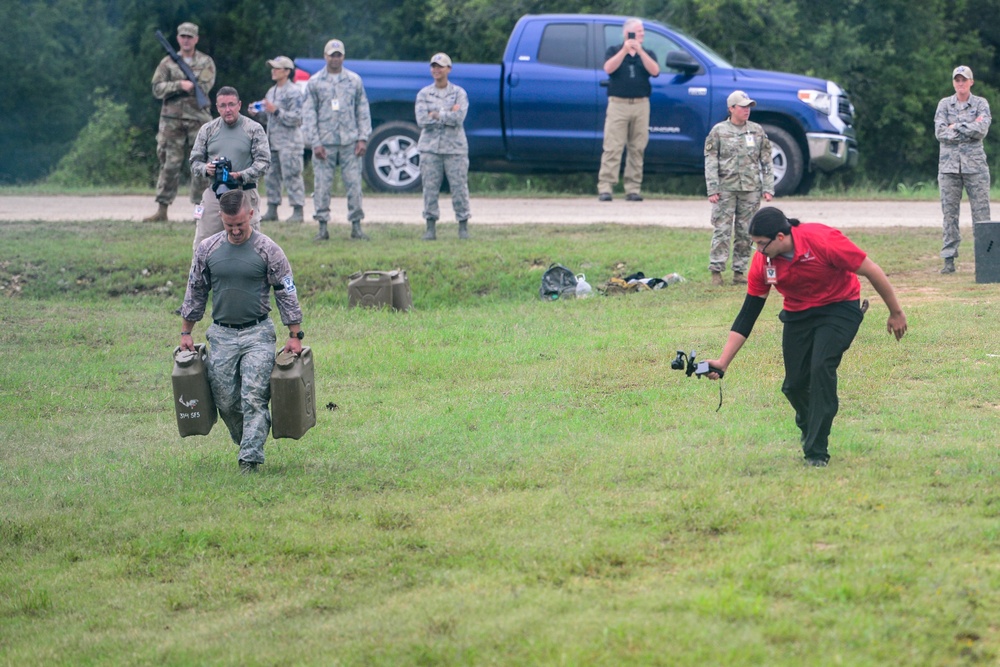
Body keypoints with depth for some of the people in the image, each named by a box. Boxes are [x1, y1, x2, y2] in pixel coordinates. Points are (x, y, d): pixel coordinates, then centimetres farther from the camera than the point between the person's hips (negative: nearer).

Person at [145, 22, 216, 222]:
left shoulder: (206, 62, 6)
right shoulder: (167, 63, 9)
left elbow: (204, 87, -8)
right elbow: (157, 89, -1)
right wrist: (179, 85, -17)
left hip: (198, 119, 0)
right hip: (172, 120, 1)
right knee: (170, 165, -1)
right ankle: (162, 209, 1)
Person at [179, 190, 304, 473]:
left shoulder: (268, 250, -4)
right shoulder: (208, 249, 4)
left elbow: (287, 294, 1)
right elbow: (195, 293, 14)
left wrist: (295, 336, -1)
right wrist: (186, 333, 14)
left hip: (258, 334, -3)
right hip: (221, 335, 3)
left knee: (254, 399, -12)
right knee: (226, 402, 3)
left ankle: (250, 460, -12)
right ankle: (247, 443, 23)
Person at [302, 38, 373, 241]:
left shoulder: (354, 81, 9)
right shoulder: (315, 82, 5)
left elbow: (363, 111, 10)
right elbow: (309, 114, 3)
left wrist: (363, 138, 0)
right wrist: (315, 142, -5)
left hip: (350, 142, 1)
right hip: (324, 142, -1)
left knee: (354, 184, -1)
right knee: (322, 185, -1)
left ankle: (356, 226, 6)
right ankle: (322, 227, 5)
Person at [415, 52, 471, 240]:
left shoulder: (459, 93, 4)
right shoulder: (424, 94, 8)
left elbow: (458, 118, -11)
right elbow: (422, 120, -6)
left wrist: (436, 115, -9)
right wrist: (448, 115, -8)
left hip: (455, 147, -1)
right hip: (430, 147, 1)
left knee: (459, 187, -2)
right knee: (430, 188, 0)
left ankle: (463, 226, 5)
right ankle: (430, 228, 5)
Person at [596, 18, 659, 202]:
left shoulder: (647, 54, 15)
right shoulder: (614, 51, 10)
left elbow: (654, 71, -5)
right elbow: (609, 68, -10)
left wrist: (640, 51, -12)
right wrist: (624, 50, -16)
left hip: (641, 105, 3)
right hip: (618, 103, -3)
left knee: (637, 149, 0)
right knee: (612, 148, -9)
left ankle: (633, 189, 4)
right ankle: (605, 188, -11)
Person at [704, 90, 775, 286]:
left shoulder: (757, 131, 10)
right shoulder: (718, 131, 2)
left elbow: (766, 162, 12)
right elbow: (710, 162, 0)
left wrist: (768, 188, 4)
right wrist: (712, 190, -9)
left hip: (751, 189, 3)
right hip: (726, 188, -3)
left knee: (745, 232, 4)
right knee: (722, 230, -6)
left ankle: (739, 271, 9)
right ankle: (716, 271, -4)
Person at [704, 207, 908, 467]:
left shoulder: (823, 240, -30)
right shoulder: (763, 262, -16)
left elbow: (871, 270, -19)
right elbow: (747, 316, -8)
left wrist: (896, 313, -11)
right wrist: (723, 361, -14)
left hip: (840, 307, -4)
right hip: (798, 316, 5)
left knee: (821, 368, -23)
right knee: (793, 384, 0)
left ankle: (816, 451, -15)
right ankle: (808, 430, 33)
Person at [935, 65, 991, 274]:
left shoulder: (980, 104, 7)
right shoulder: (944, 104, 11)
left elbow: (982, 130, -9)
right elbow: (940, 133, -3)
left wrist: (956, 127, -7)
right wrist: (969, 129, -7)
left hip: (975, 164, -1)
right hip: (949, 164, 1)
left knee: (981, 212, -4)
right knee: (949, 213, 1)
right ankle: (949, 259, 3)